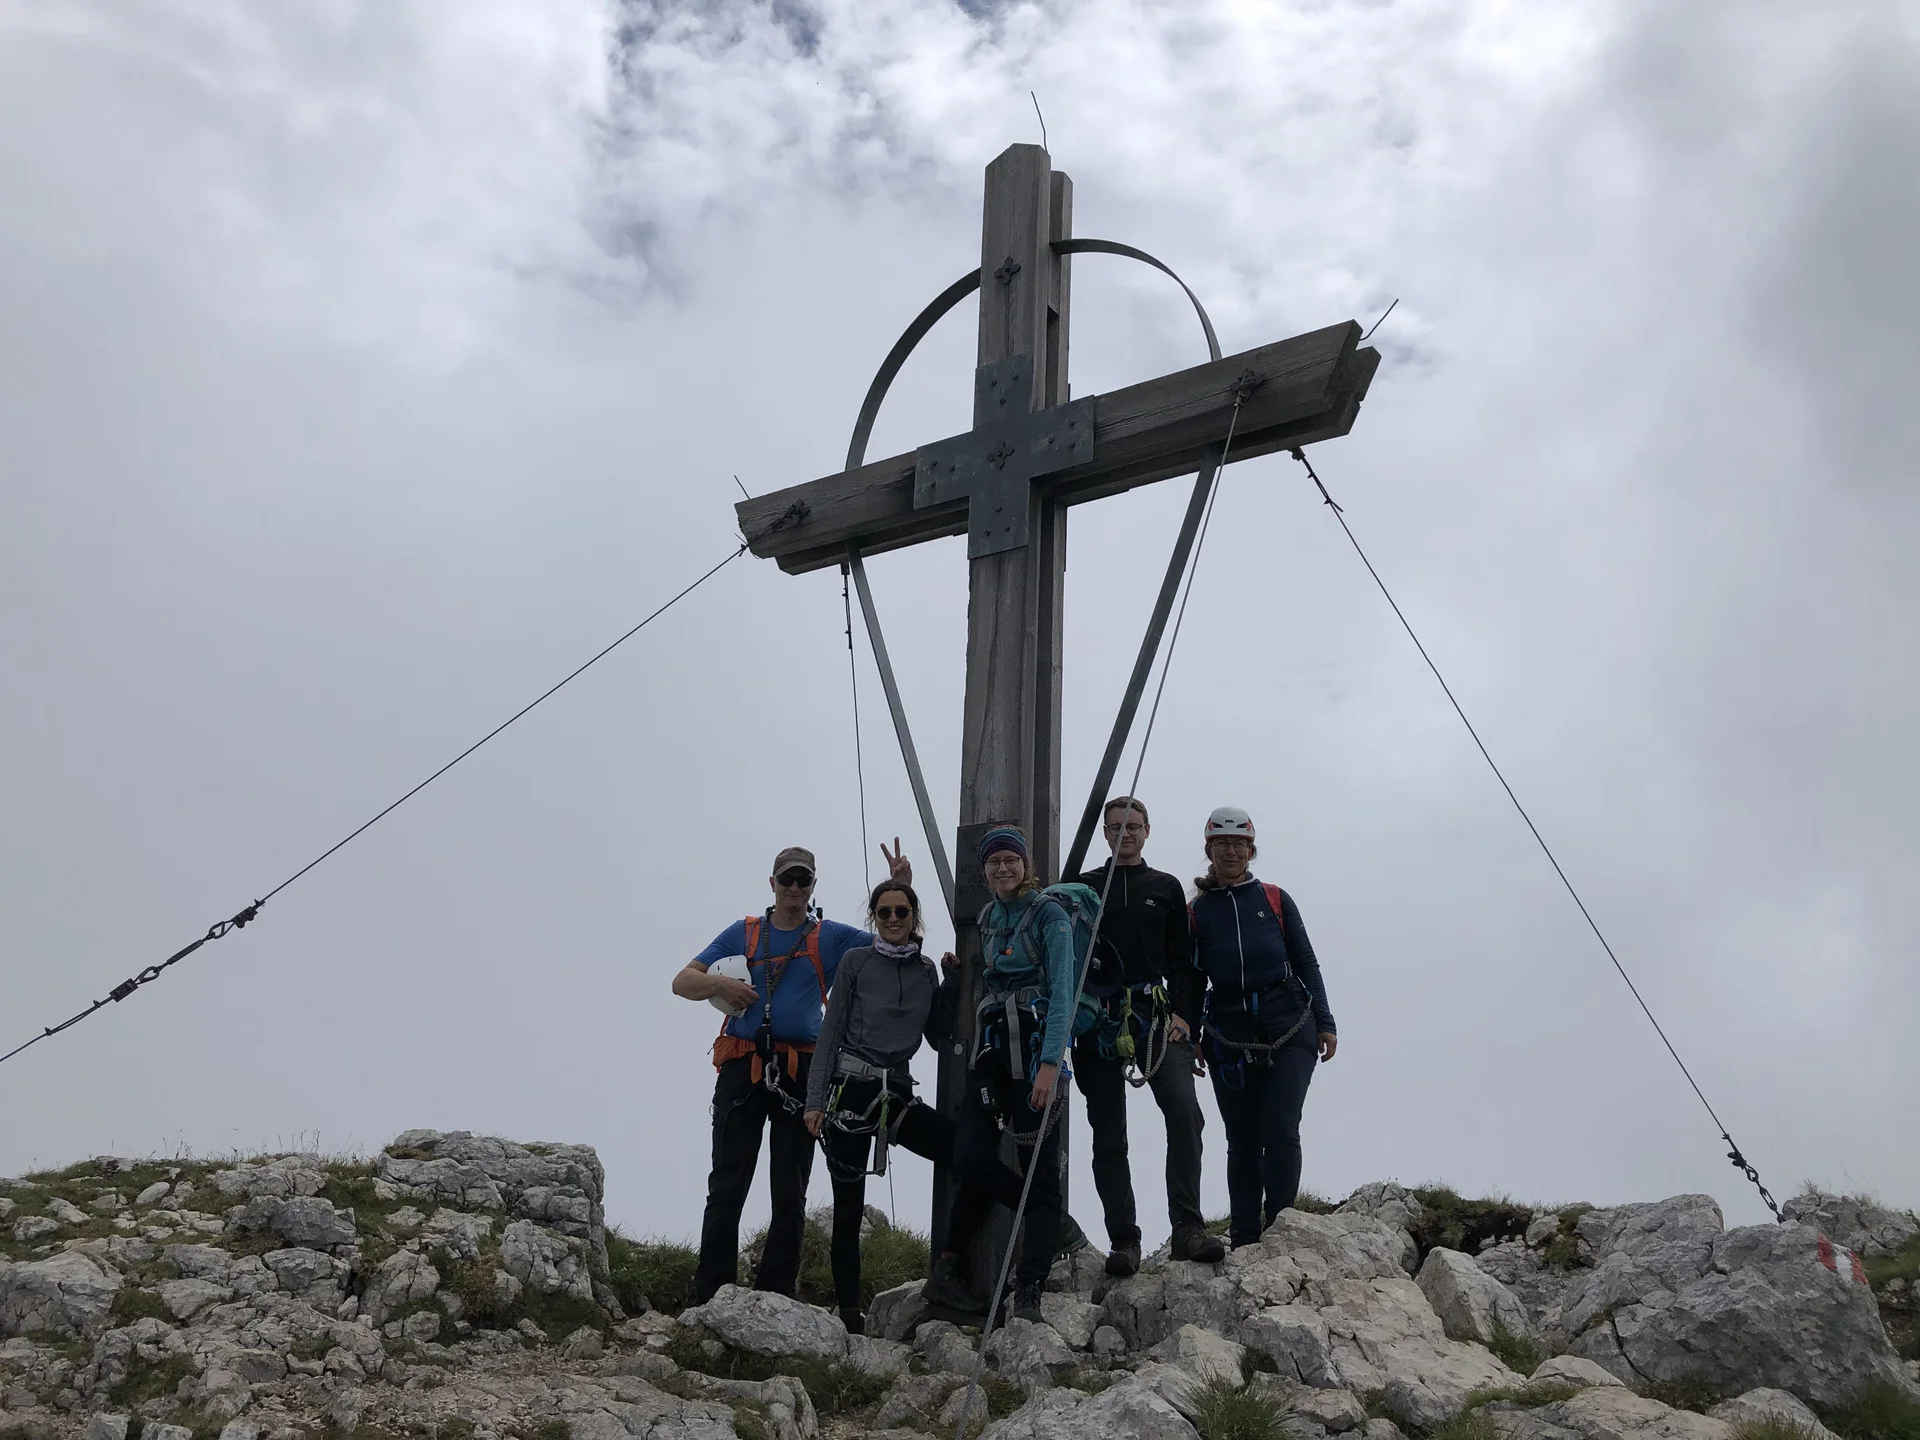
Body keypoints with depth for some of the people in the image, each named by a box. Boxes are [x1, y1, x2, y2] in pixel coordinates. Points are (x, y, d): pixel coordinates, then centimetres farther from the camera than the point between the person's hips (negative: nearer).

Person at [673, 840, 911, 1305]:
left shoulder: (830, 937, 13)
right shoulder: (744, 932, 14)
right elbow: (683, 982, 11)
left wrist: (903, 891, -5)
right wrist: (718, 984, -10)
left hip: (800, 1072, 0)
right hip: (742, 1068, 0)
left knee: (790, 1192, 2)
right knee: (727, 1185, -4)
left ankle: (775, 1295, 8)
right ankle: (710, 1297, -2)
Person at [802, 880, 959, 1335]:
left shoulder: (927, 972, 12)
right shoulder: (856, 962, 1)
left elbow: (938, 1037, 14)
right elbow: (830, 1032, -1)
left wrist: (952, 982, 5)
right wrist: (815, 1101, -7)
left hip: (897, 1094, 4)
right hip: (849, 1091, -4)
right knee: (848, 1209, -1)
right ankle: (849, 1315, 7)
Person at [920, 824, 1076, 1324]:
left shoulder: (1050, 914, -3)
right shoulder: (987, 917, 17)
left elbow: (1062, 991, -11)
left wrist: (1049, 1063, -19)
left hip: (1035, 1047, -6)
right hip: (990, 1047, 6)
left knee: (1040, 1166, -8)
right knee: (971, 1157, -8)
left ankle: (1027, 1296, -10)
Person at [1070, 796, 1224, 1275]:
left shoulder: (1166, 888, 16)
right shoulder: (1083, 888, 14)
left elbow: (1184, 960, 11)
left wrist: (1184, 1016, -2)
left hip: (1155, 1015, 0)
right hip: (1099, 1020, 0)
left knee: (1184, 1110, -19)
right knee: (1108, 1133, 0)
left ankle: (1187, 1229, -19)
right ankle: (1123, 1240, 4)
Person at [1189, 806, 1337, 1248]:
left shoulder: (1276, 900, 8)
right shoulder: (1198, 911, 9)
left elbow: (1306, 963, 10)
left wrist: (1324, 1023, 4)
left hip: (1289, 1031, -1)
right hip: (1230, 1039, 1)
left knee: (1280, 1131, -11)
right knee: (1242, 1141, 4)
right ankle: (1245, 1241, 11)